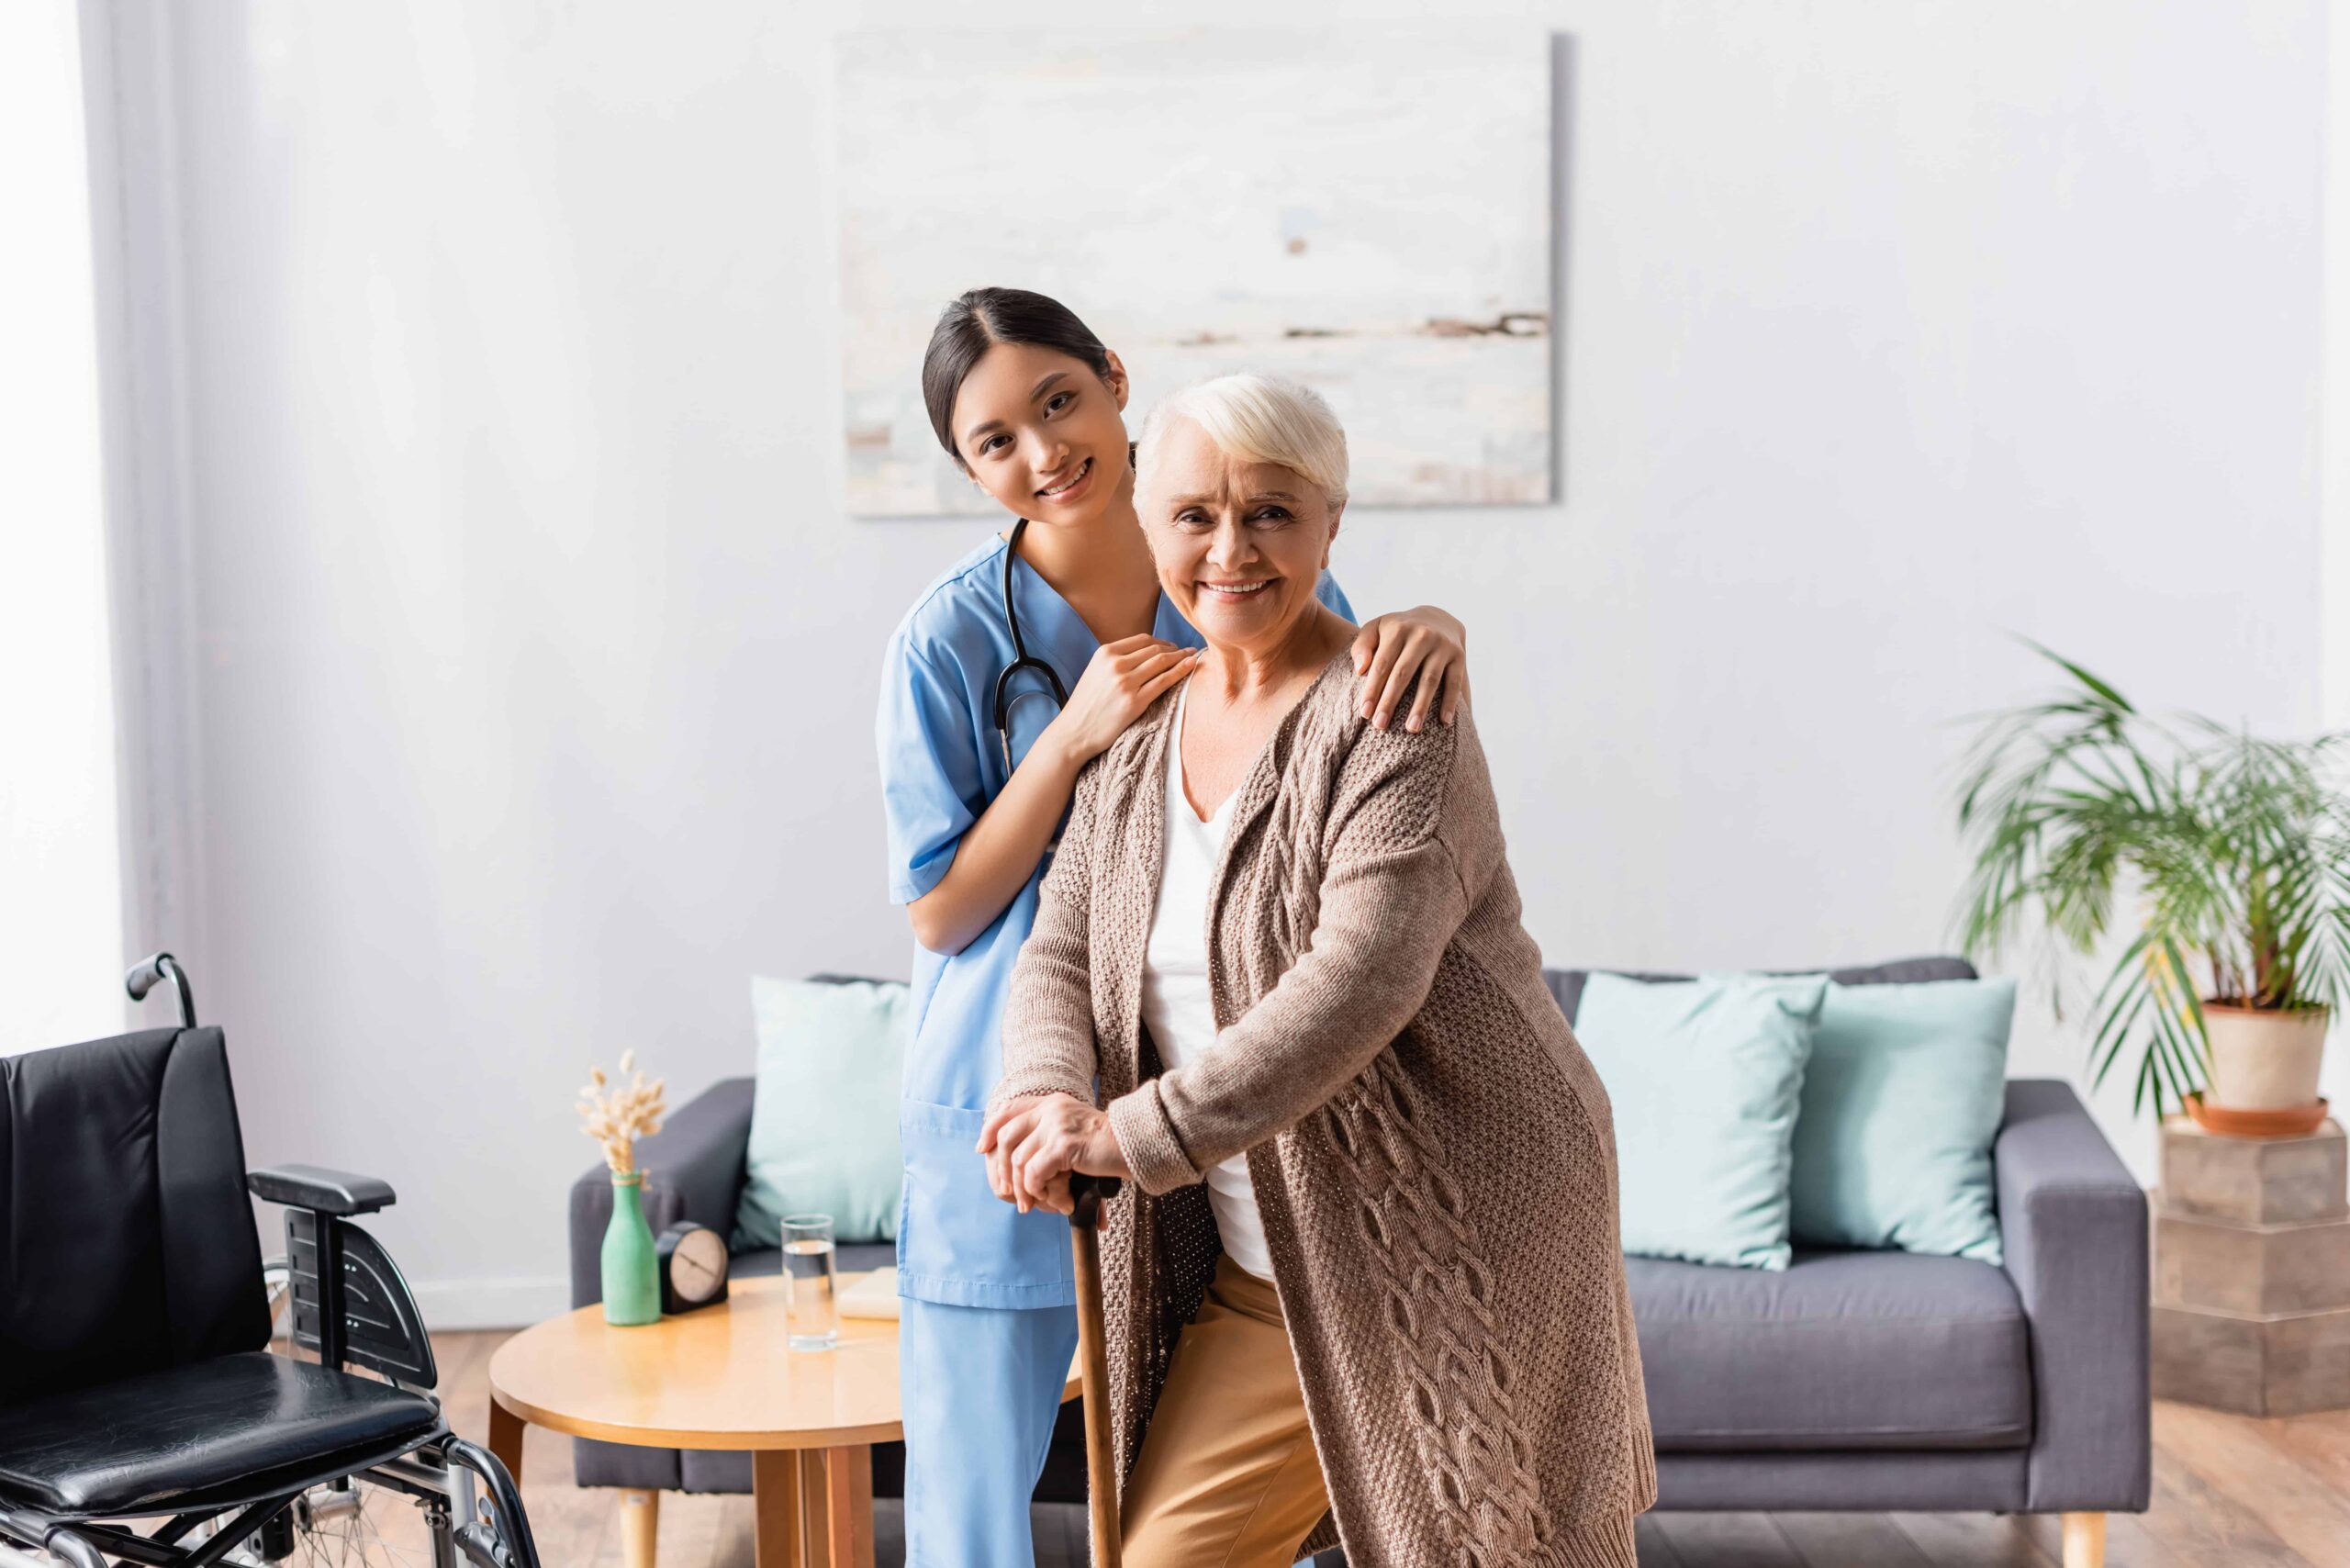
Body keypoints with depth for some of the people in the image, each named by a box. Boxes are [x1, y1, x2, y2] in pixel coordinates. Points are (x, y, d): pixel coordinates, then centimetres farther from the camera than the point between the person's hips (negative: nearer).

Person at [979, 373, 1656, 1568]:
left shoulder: (1392, 717, -15)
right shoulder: (1138, 731, 8)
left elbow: (1365, 979, -27)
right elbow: (1061, 952, 6)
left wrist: (1137, 1134, -30)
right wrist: (1048, 1098, -17)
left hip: (1458, 1238, -6)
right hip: (1258, 1278, 6)